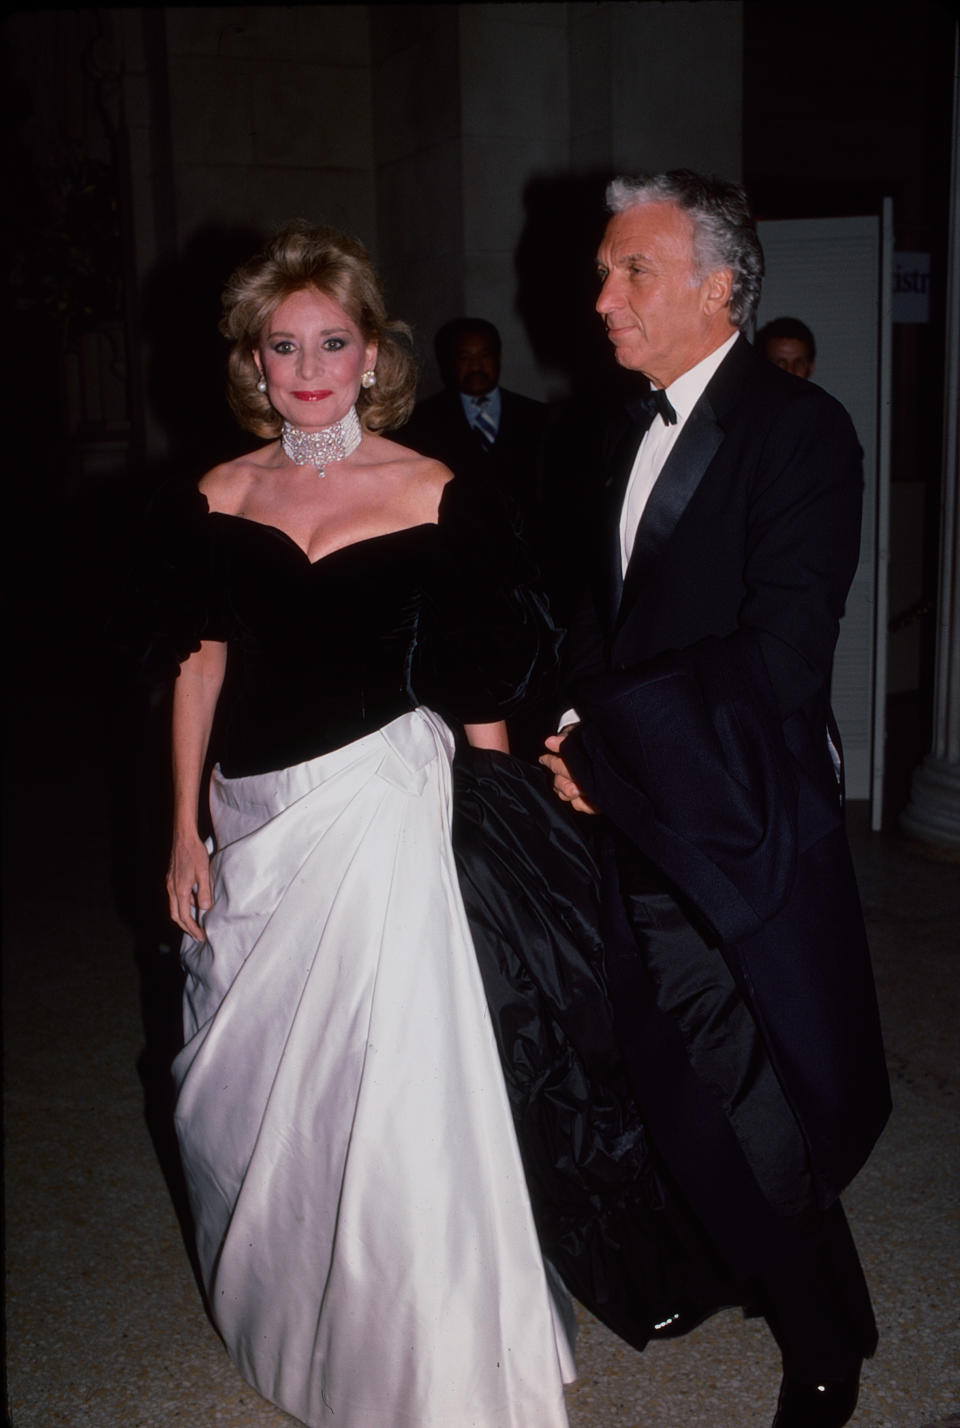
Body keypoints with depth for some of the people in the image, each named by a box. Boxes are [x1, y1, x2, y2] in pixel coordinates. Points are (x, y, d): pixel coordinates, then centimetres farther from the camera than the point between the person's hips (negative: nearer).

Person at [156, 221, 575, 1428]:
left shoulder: (430, 498, -5)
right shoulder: (217, 500, 4)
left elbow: (482, 679, -3)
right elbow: (200, 661, 7)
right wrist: (186, 828, 5)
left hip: (378, 798, -4)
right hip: (251, 810, 5)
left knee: (381, 1074, -1)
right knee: (241, 1075, 16)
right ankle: (276, 1312, 43)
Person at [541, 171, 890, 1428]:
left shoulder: (799, 430, -13)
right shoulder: (630, 436, 12)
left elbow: (779, 658, -21)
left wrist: (610, 740, -17)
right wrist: (583, 738, 1)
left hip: (735, 836, -7)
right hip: (640, 822, 7)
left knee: (751, 1112, 2)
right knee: (677, 1089, 16)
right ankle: (734, 1266, 41)